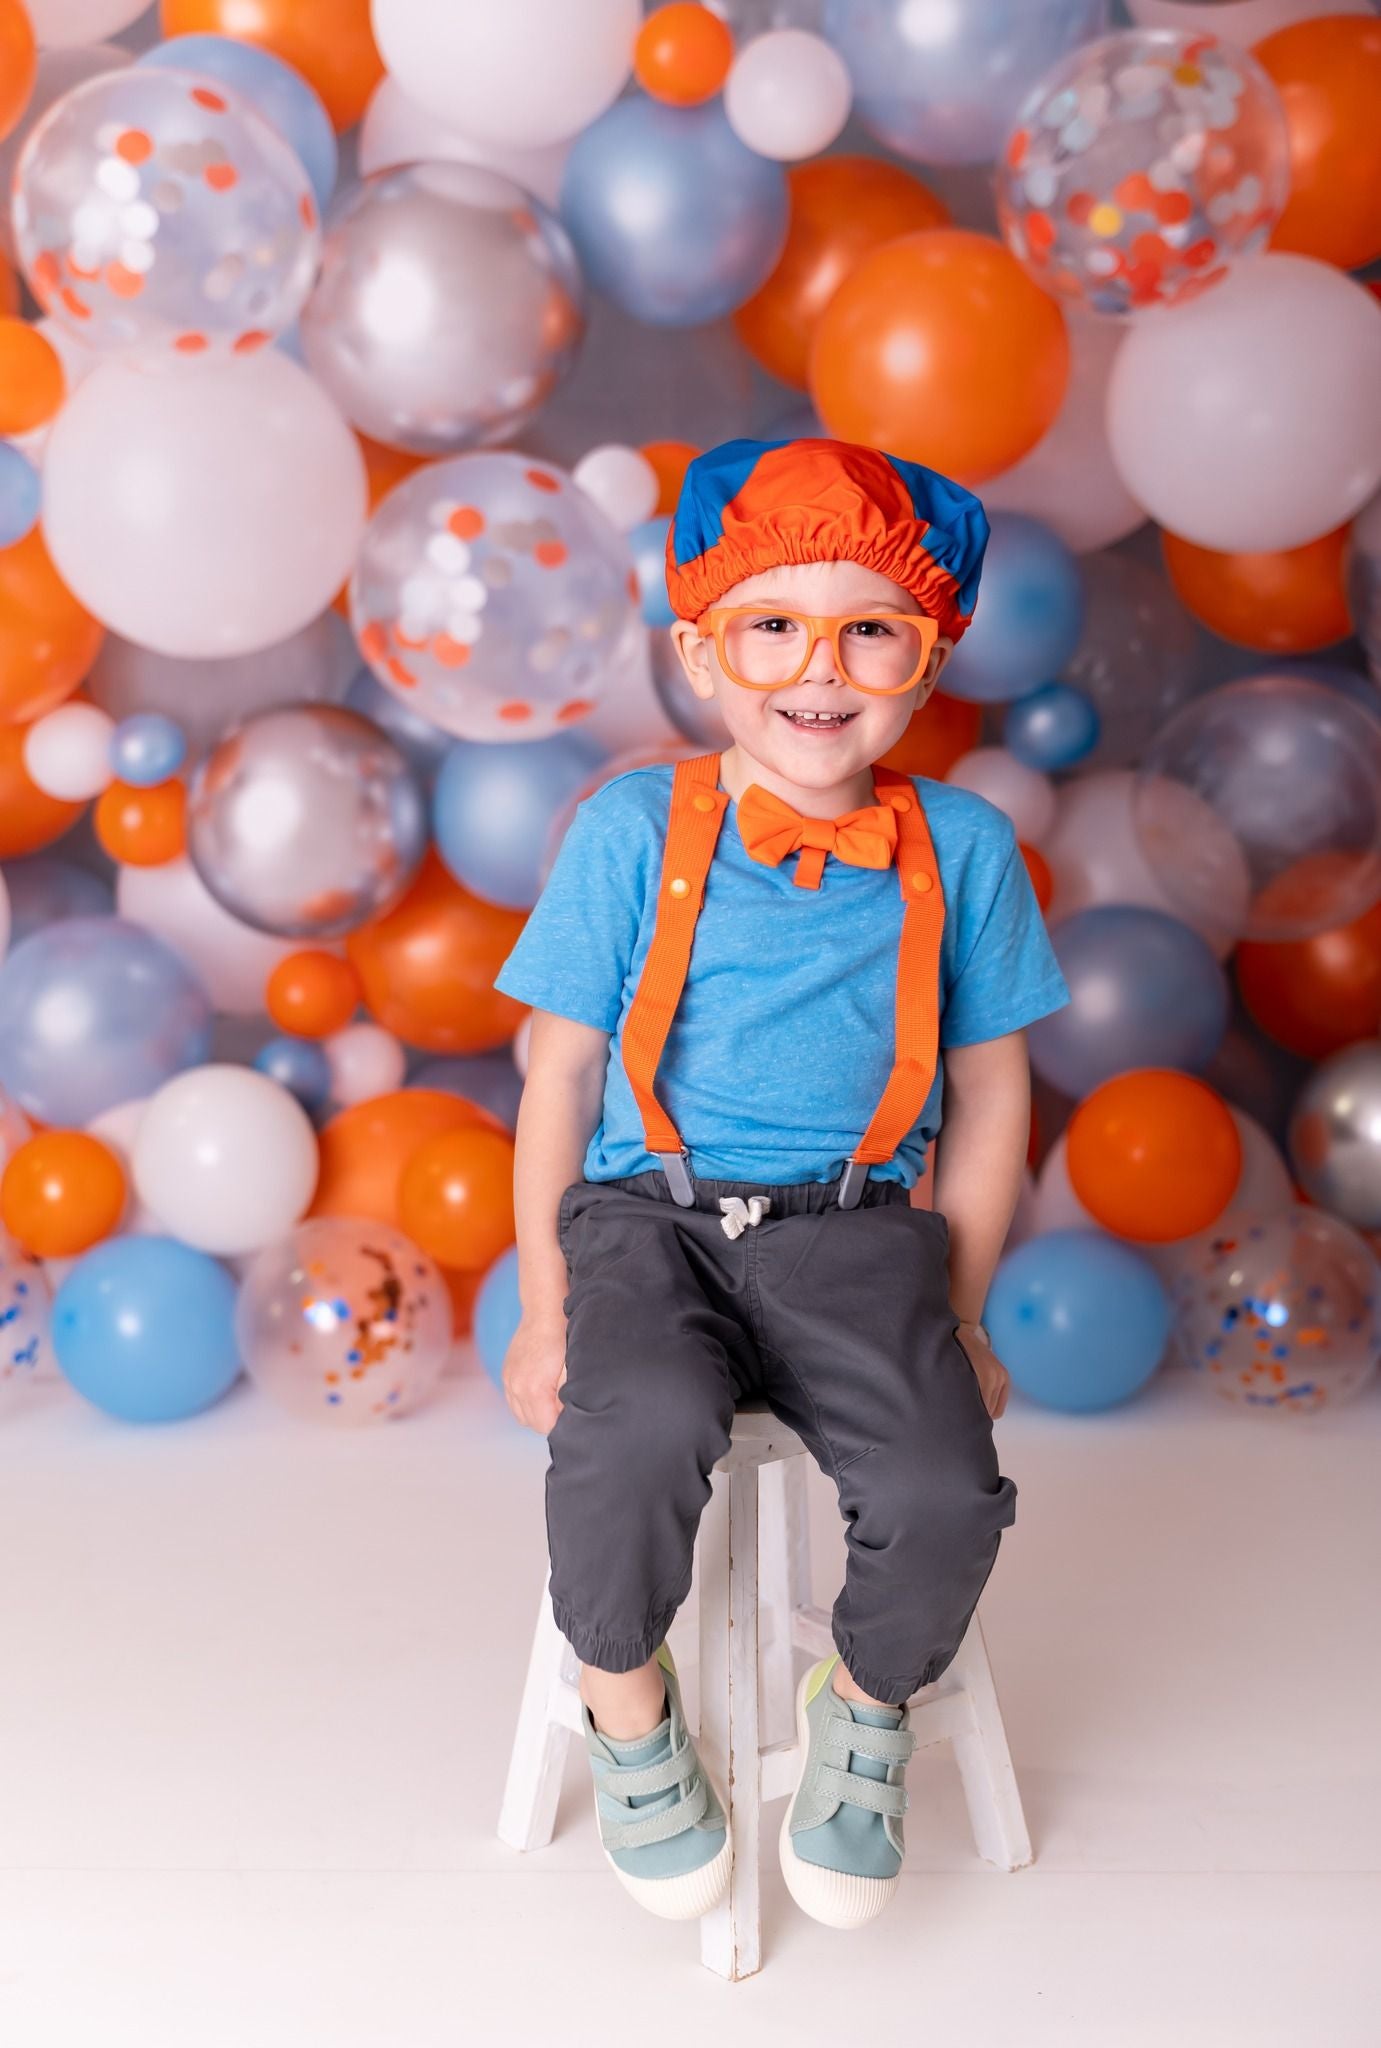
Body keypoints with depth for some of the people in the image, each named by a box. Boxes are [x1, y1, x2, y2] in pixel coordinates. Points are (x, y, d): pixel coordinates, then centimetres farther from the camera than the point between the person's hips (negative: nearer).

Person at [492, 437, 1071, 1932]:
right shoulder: (632, 832, 1)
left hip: (859, 1236, 1)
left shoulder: (961, 848, 4)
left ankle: (865, 1704, 13)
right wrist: (545, 1303, 4)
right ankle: (626, 1702, 3)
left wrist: (958, 1321, 11)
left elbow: (990, 1095, 11)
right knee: (634, 1432, -32)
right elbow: (563, 1074, 5)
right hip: (649, 1217, -1)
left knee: (944, 1492, -24)